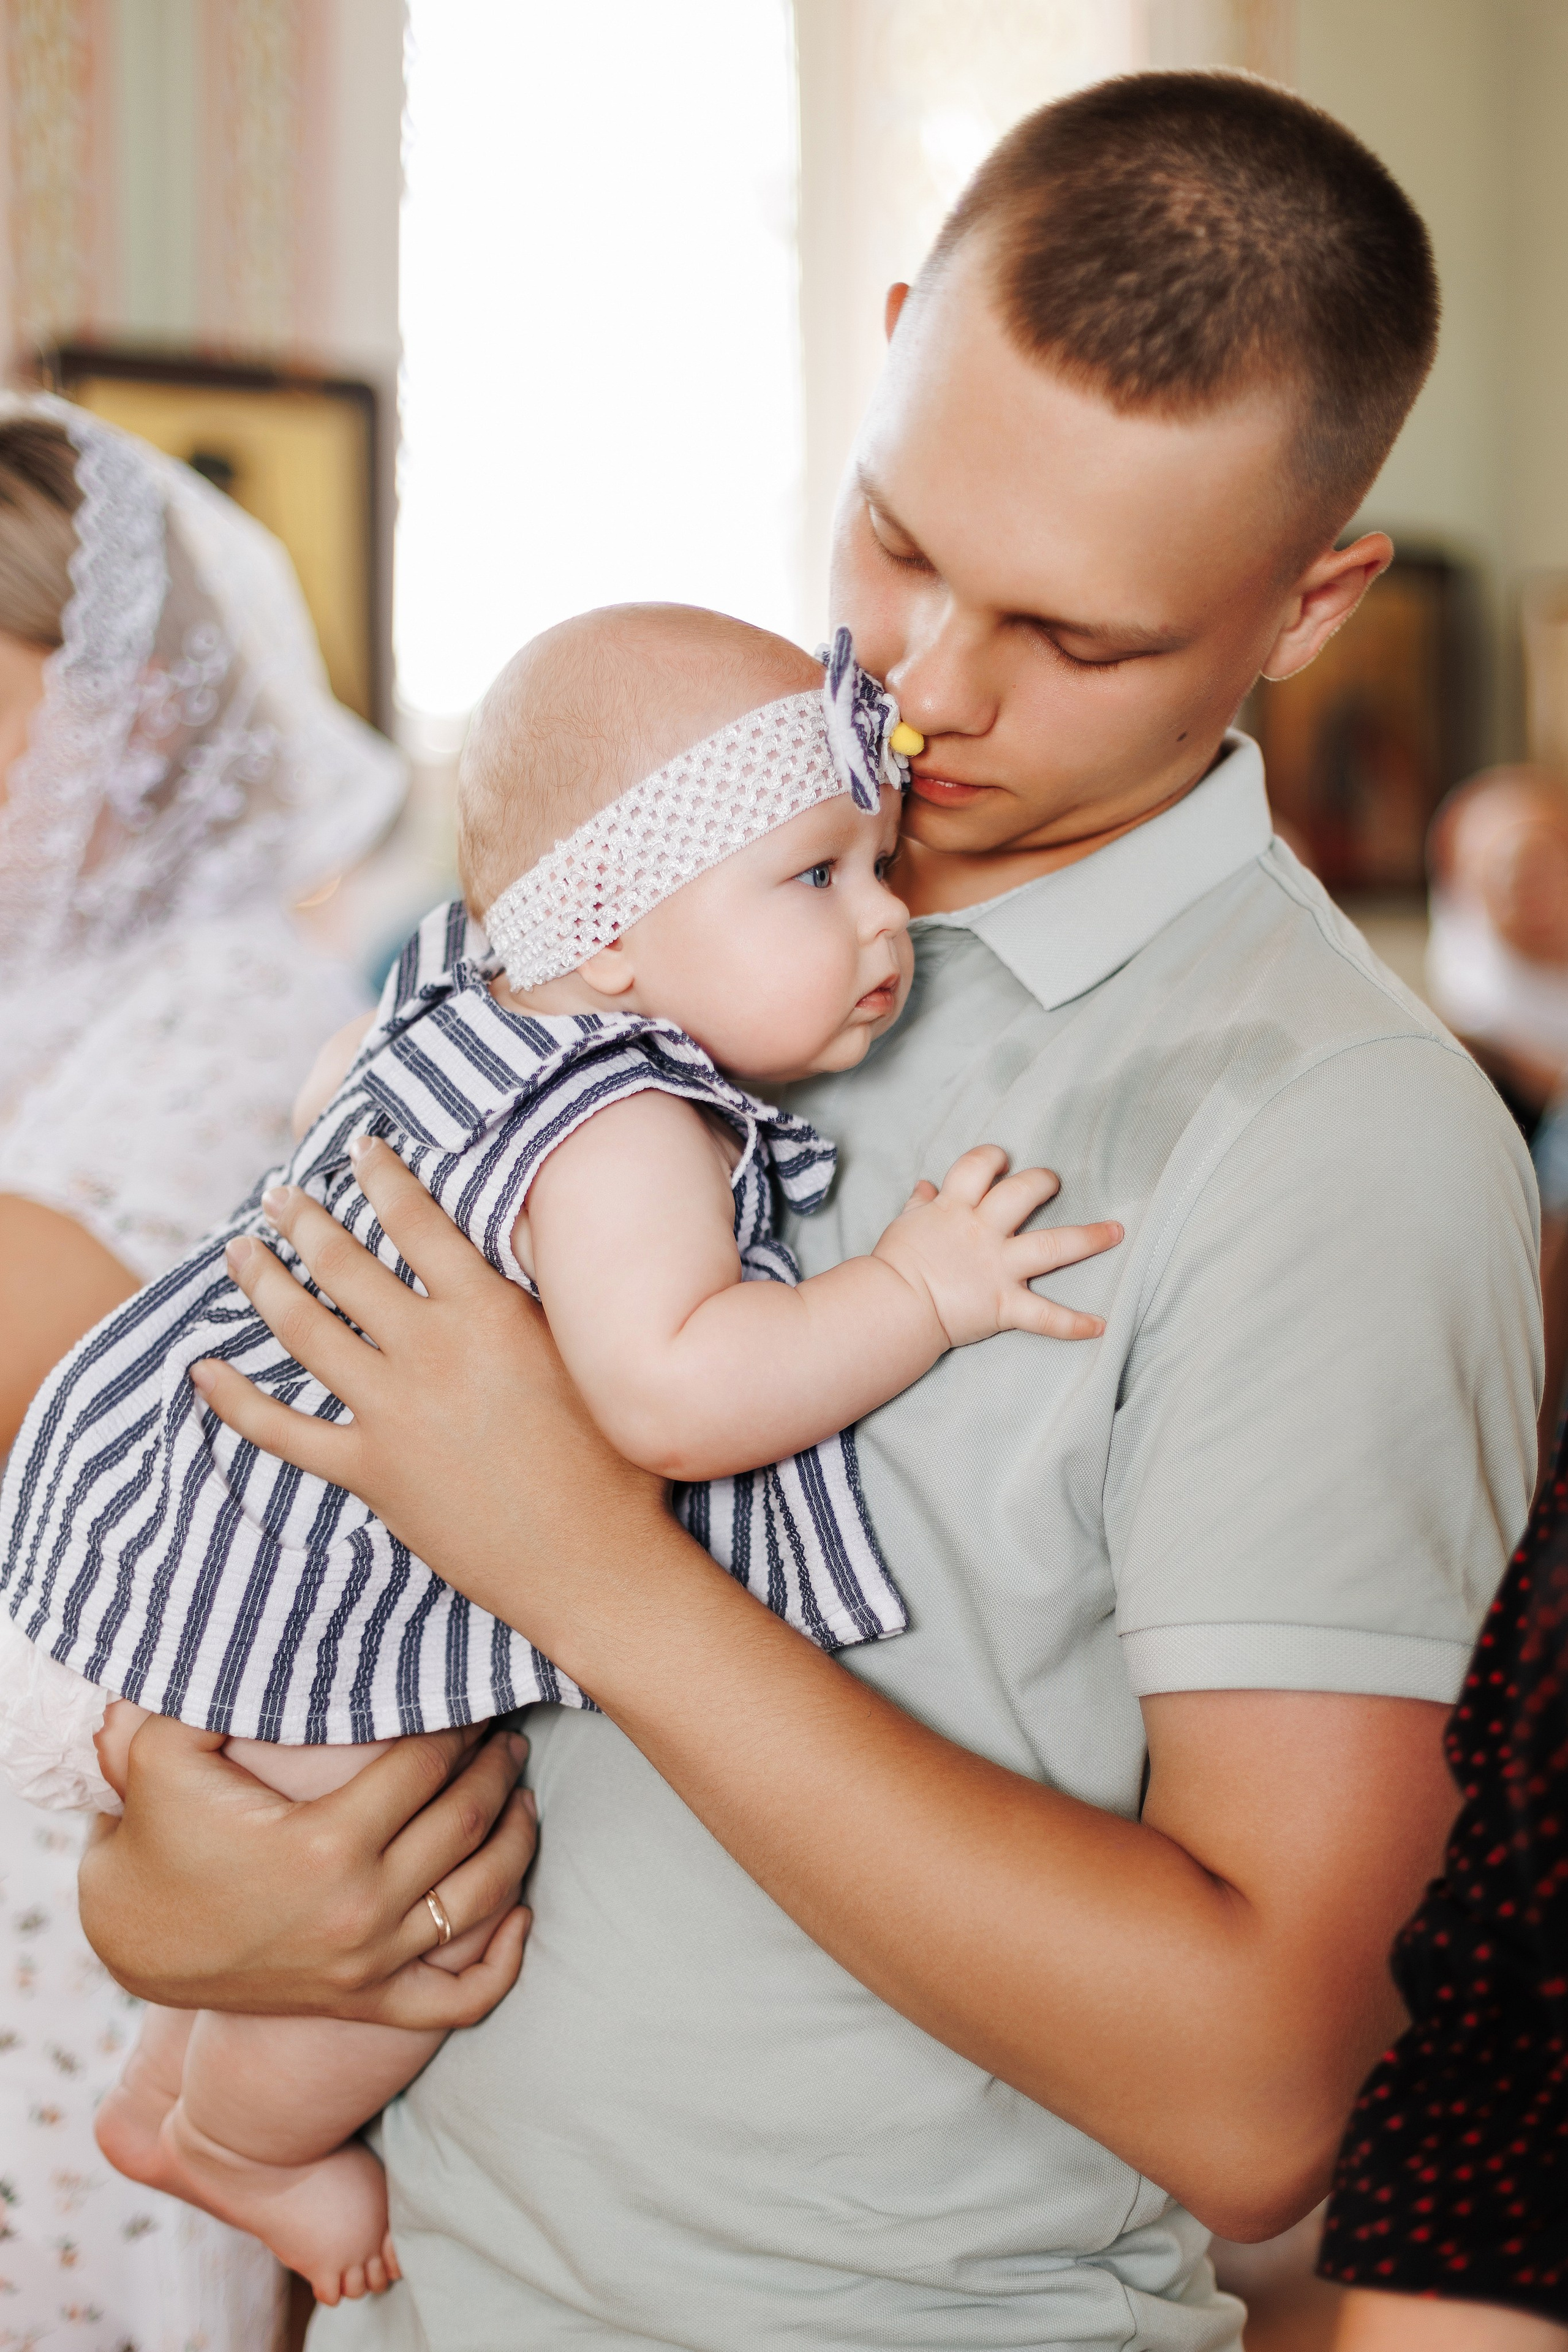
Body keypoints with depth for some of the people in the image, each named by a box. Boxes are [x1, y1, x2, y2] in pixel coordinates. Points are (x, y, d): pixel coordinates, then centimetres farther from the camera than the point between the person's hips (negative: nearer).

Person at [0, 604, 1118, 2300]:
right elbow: (664, 1394, -45)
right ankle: (233, 2149, 26)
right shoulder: (632, 1136, -30)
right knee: (432, 1907, -1)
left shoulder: (465, 1008, 2)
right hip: (223, 1614, -11)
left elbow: (330, 1093, 22)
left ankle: (159, 2095, 50)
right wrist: (918, 1289, -35)